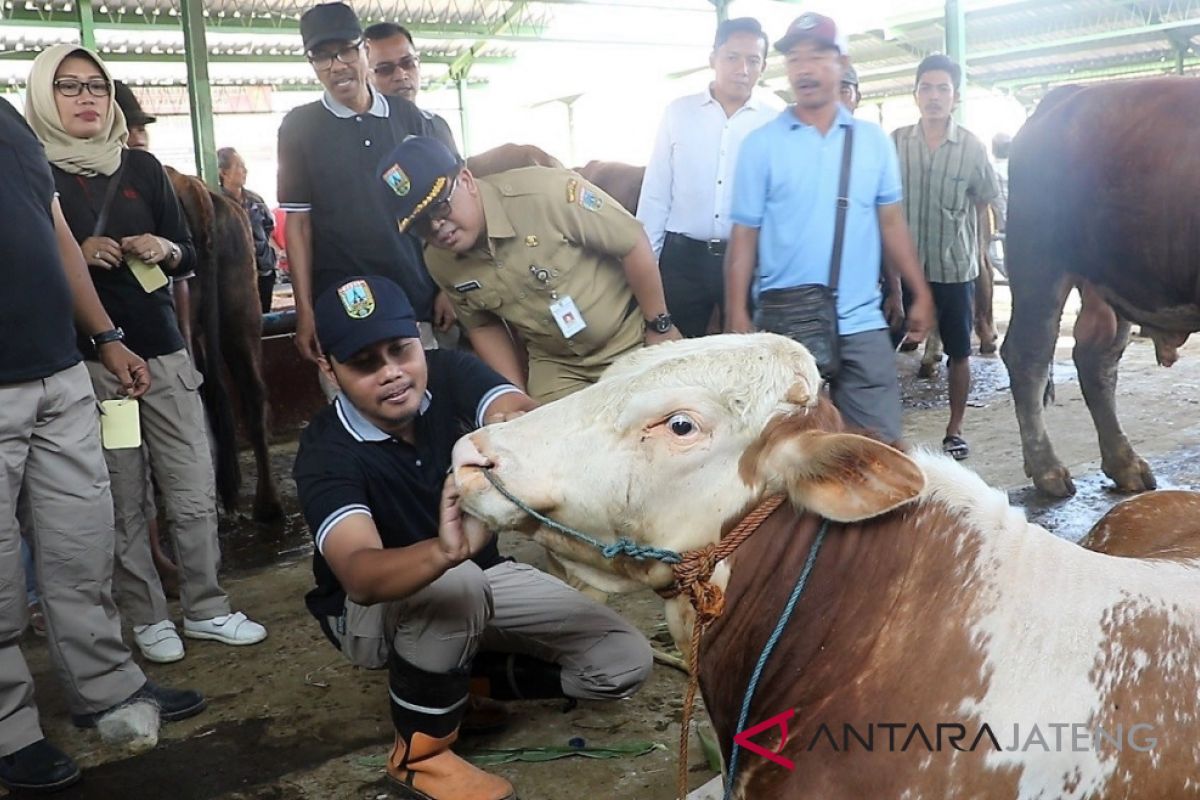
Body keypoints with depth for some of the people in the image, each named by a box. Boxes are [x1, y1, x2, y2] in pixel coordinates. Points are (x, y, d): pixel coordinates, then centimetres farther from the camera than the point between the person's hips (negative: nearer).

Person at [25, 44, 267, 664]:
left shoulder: (142, 167, 11)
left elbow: (188, 255, 15)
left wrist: (164, 249, -6)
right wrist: (76, 255, -13)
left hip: (162, 350, 3)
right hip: (85, 360, -3)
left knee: (195, 493, 2)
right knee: (122, 504, 0)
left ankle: (206, 609, 14)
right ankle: (147, 617, 14)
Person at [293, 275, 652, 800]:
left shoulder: (449, 373, -18)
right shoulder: (326, 452, -28)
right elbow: (359, 574, -45)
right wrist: (445, 552, -67)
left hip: (478, 577, 4)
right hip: (374, 606, -4)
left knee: (624, 663, -9)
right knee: (451, 586, -39)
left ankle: (468, 670, 12)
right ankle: (418, 753, -13)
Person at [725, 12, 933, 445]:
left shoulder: (874, 140, 7)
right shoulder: (761, 144, -1)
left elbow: (891, 222, 11)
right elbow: (744, 236, -2)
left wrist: (920, 294, 7)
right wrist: (737, 316, -7)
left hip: (861, 321, 2)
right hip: (784, 320, -1)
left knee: (881, 443, 4)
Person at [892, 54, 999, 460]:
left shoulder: (973, 148, -1)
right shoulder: (895, 143, 0)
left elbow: (982, 210, 6)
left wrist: (982, 264, 4)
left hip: (956, 268, 0)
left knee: (959, 351, 6)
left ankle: (955, 430, 21)